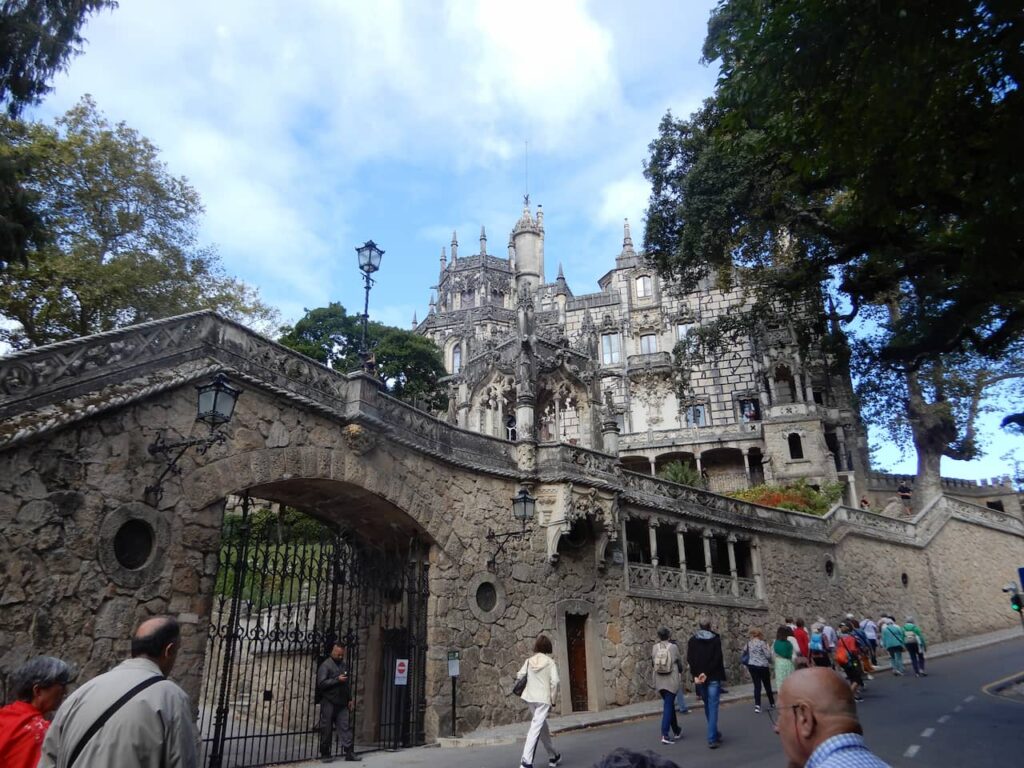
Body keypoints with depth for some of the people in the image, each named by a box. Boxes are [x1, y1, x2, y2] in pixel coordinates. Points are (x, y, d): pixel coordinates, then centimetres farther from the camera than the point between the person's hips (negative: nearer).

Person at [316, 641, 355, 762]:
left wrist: (350, 699, 15)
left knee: (346, 727, 0)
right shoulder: (325, 665, -6)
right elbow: (321, 683, -16)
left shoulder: (344, 665, 13)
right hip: (329, 703, -5)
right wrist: (337, 679, -20)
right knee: (327, 729, 3)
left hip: (342, 703, 5)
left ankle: (348, 752, 2)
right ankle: (325, 754, 14)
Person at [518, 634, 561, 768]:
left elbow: (520, 676, 0)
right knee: (536, 728, -8)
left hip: (530, 698, 5)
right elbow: (554, 682, -10)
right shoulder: (550, 662, -5)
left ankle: (553, 756, 33)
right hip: (544, 699, -5)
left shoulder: (529, 661, 5)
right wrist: (553, 699, -2)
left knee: (543, 727, 20)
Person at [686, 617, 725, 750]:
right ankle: (712, 738, -9)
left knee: (707, 706, 19)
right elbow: (717, 659, -13)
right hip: (714, 677, -3)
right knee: (713, 707, -3)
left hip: (700, 677, 3)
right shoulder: (716, 639, -6)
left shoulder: (692, 640, 2)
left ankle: (714, 733, 31)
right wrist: (707, 673, -12)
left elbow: (689, 659, -4)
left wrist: (696, 675, -6)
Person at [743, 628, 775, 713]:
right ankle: (772, 703, 30)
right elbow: (768, 655, -12)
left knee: (757, 685, 5)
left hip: (752, 666, 4)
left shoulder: (749, 643, 3)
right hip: (763, 666, -3)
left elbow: (746, 654, 9)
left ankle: (757, 705, -7)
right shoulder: (762, 643, -13)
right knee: (767, 685, 14)